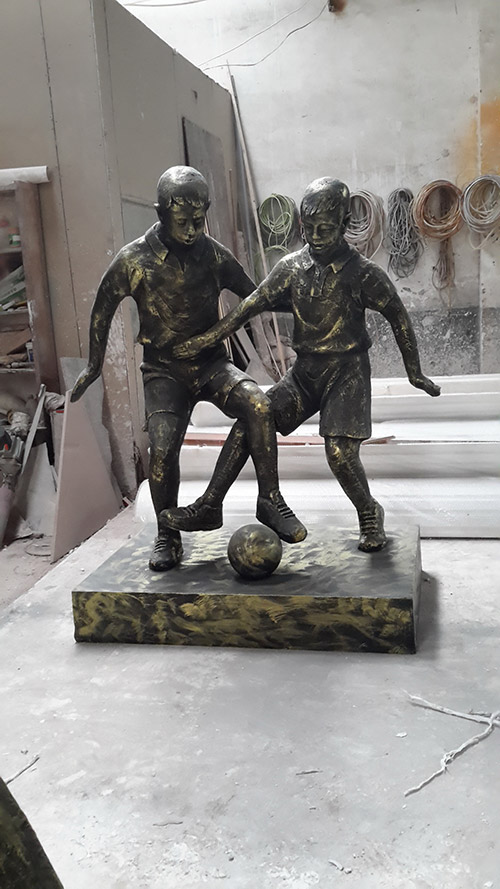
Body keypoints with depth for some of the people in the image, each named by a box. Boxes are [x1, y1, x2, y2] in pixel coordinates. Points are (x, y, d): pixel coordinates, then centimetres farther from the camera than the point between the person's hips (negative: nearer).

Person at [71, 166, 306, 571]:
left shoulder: (213, 253, -2)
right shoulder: (134, 260, -7)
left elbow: (253, 295, 14)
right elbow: (103, 309, 8)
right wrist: (95, 365, 14)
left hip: (212, 363, 1)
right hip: (165, 370, -1)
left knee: (258, 404, -28)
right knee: (163, 449, -18)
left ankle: (270, 500, -16)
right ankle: (167, 537, 4)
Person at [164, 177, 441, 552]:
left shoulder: (363, 272, -9)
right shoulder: (293, 267, 2)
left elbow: (399, 318, -1)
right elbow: (251, 305, 3)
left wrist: (415, 372, 4)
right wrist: (207, 339, -1)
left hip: (347, 371, -4)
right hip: (305, 371, 4)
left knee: (339, 451, -19)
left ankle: (370, 514, 11)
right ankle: (208, 507, 0)